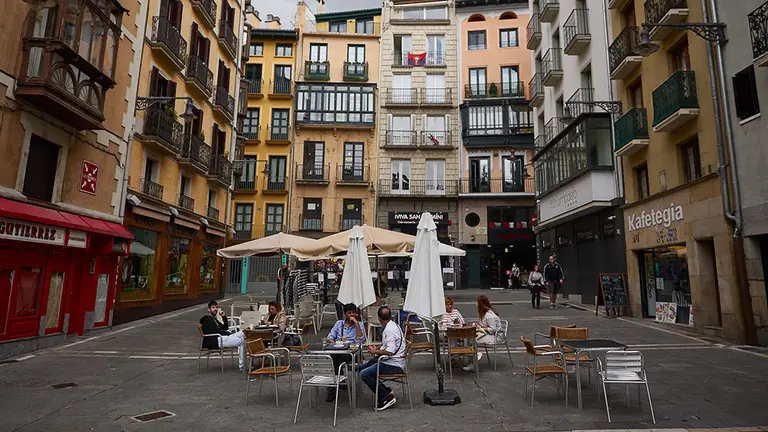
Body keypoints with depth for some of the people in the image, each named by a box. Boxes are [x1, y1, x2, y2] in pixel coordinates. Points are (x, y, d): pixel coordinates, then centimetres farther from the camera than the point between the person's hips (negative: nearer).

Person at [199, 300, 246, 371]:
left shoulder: (213, 318, 24)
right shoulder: (208, 319, -7)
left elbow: (225, 328, 20)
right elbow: (217, 331, -16)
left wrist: (224, 317, 8)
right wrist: (229, 334, -6)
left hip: (220, 338, 10)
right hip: (213, 342, -10)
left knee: (241, 334, 2)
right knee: (241, 341, -19)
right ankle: (242, 366, -15)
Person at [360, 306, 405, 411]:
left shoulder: (389, 329, -18)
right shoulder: (391, 326, 13)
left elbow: (390, 351, -27)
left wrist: (375, 351, -12)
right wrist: (376, 348, 9)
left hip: (394, 365, -11)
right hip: (390, 361, 11)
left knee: (364, 374, -22)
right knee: (361, 368, 11)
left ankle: (386, 397, -11)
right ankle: (385, 391, 10)